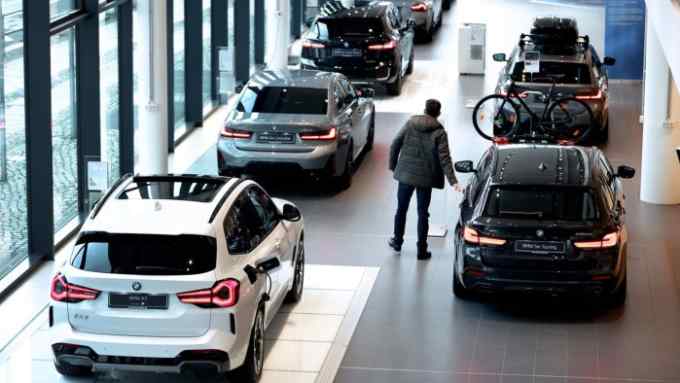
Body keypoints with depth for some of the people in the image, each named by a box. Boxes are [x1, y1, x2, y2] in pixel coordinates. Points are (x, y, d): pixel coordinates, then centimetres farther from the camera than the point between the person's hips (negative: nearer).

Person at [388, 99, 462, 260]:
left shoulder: (410, 124, -2)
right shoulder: (439, 133, -10)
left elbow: (395, 145, 0)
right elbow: (444, 158, -16)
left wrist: (393, 166, 12)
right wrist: (453, 181, -18)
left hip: (405, 174, 2)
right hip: (425, 178, -2)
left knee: (401, 209, 18)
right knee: (423, 213, 7)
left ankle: (397, 242, 31)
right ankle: (422, 250, 9)